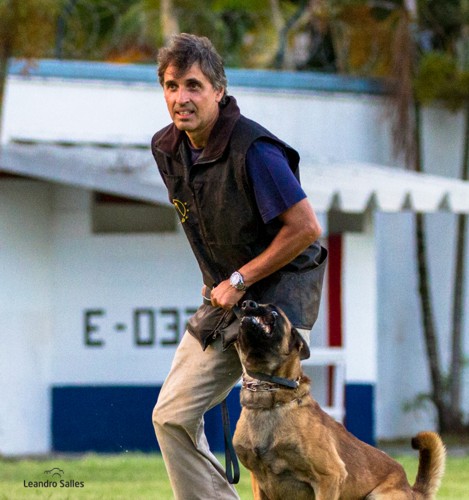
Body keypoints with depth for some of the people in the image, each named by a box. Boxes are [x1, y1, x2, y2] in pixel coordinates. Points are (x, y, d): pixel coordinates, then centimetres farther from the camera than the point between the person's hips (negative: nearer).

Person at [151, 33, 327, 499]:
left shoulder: (252, 149, -23)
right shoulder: (167, 148, 2)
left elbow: (306, 227, -22)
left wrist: (241, 280, -15)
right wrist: (218, 284, 12)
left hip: (279, 291, -8)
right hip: (223, 297, 8)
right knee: (172, 415, 2)